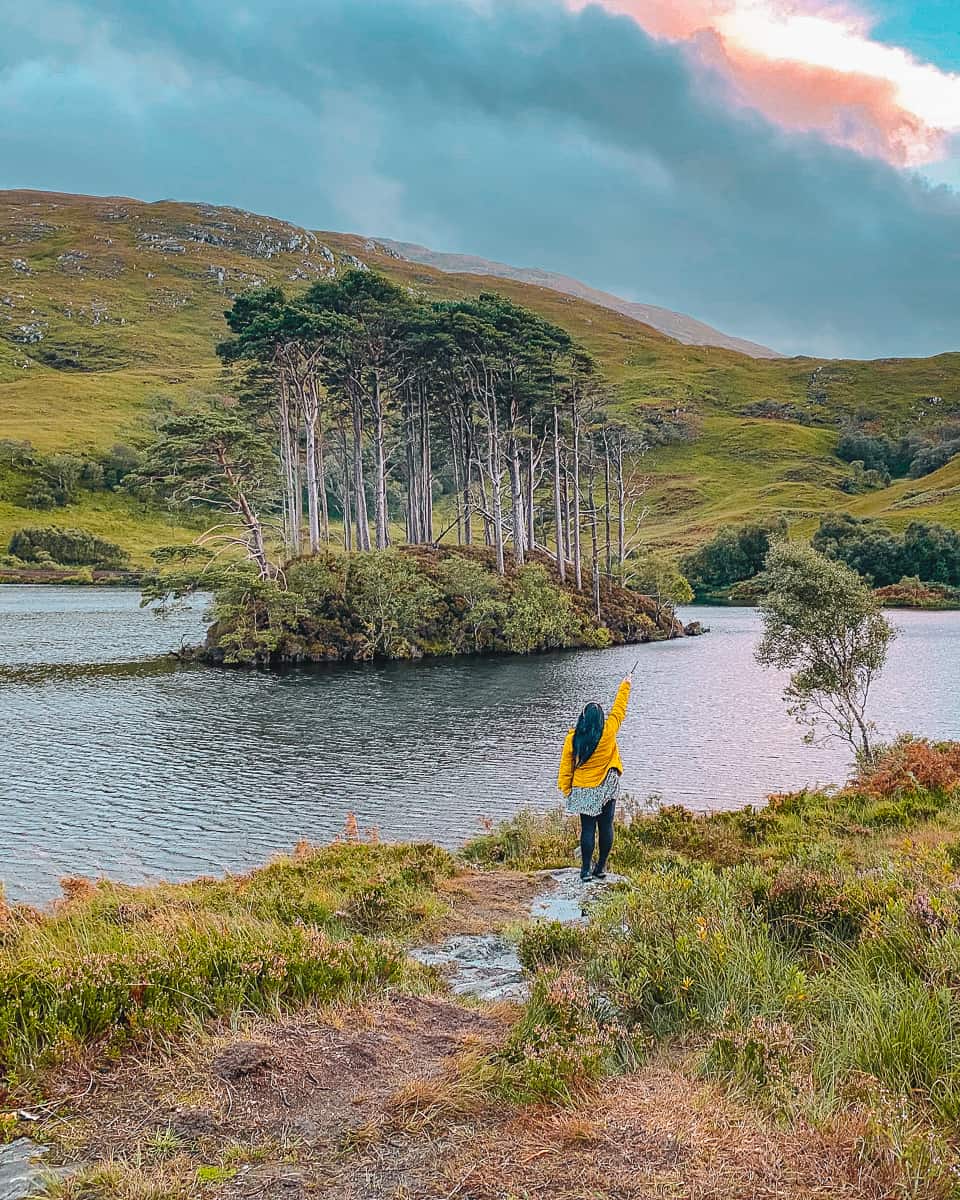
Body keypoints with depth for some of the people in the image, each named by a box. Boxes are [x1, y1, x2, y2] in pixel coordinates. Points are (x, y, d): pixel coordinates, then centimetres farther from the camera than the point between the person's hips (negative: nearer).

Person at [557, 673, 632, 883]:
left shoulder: (572, 738, -7)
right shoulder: (607, 732, -9)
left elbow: (566, 765, -2)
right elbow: (619, 709, 4)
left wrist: (566, 790, 8)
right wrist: (626, 685, 17)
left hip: (582, 790, 1)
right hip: (605, 789, -1)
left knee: (587, 829, 4)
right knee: (606, 827, 8)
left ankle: (586, 870, 4)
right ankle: (601, 868, 12)